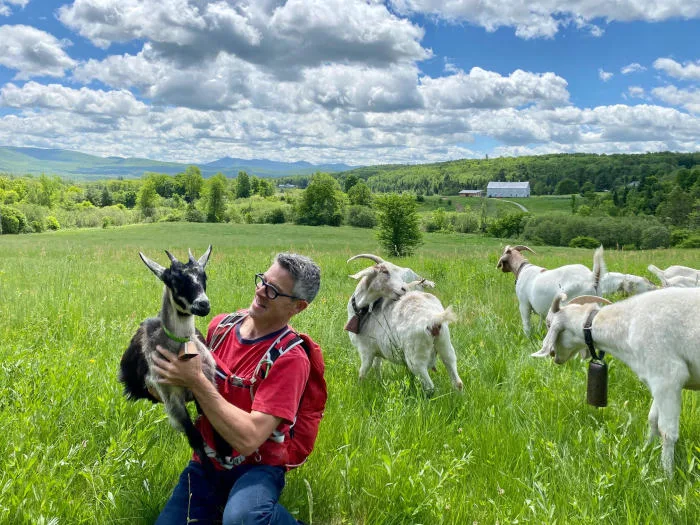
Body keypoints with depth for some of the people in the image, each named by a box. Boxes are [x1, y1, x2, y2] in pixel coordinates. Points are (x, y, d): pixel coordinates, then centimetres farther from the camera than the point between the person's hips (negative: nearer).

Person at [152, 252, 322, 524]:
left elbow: (248, 439, -28)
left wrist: (195, 381, -27)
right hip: (206, 462, 6)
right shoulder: (220, 324, -3)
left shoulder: (289, 358, -21)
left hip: (255, 467, -6)